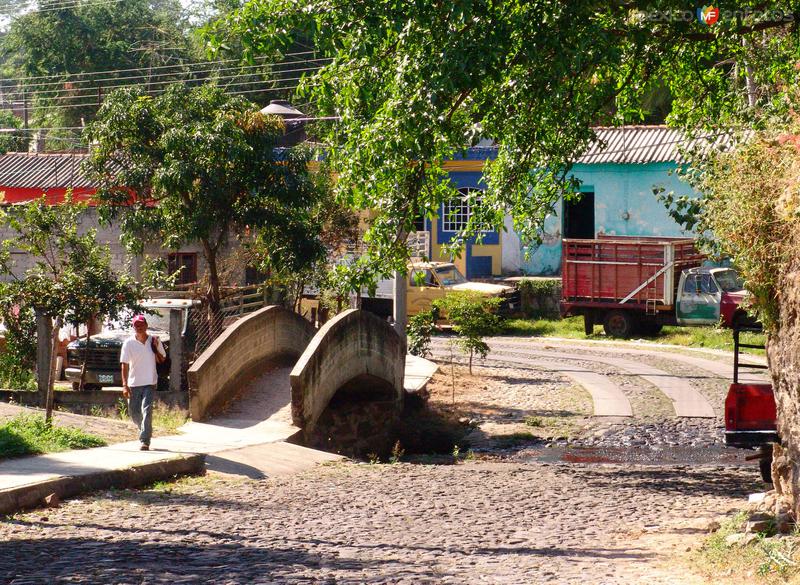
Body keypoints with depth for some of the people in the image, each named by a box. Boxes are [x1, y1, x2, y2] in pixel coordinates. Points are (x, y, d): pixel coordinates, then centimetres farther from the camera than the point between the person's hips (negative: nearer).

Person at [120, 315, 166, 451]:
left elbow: (162, 360, 9)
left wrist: (155, 350, -11)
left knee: (147, 410, -16)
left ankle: (145, 441, -17)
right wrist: (125, 385, -13)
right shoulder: (128, 343, -3)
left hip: (149, 383, -1)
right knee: (134, 414, 11)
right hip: (133, 384, 2)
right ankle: (144, 430, 40)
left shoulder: (154, 341, 1)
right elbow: (125, 365, -5)